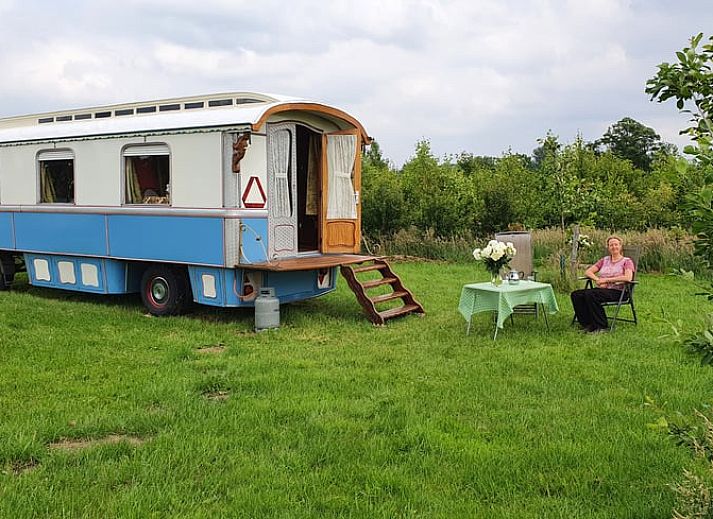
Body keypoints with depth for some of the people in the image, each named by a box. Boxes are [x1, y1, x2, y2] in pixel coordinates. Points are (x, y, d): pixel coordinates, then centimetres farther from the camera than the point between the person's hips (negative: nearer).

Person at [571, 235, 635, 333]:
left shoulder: (627, 261, 5)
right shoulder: (604, 260, 21)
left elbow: (628, 278, -15)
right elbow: (588, 272, 14)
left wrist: (606, 279, -15)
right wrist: (597, 279, -8)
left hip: (616, 291, -6)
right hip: (600, 289, 6)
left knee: (590, 294, -35)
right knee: (576, 295, -20)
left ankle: (601, 326, -24)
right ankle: (587, 324, -12)